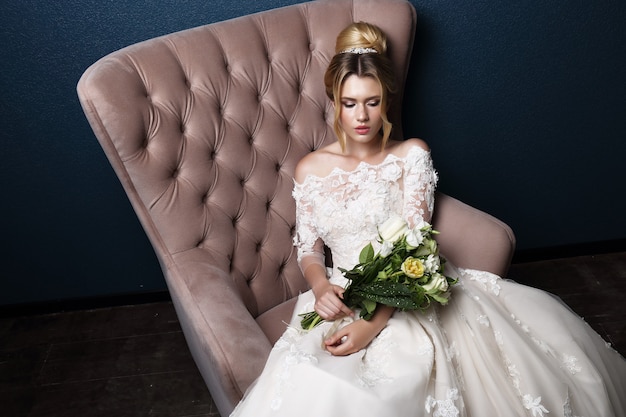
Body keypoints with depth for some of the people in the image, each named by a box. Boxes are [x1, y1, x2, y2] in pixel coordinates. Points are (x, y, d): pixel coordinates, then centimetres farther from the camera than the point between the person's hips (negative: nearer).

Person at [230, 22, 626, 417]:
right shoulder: (310, 169, 9)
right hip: (344, 299, 0)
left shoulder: (411, 154, 4)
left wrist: (376, 322, -20)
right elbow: (308, 249, 12)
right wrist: (321, 286, -14)